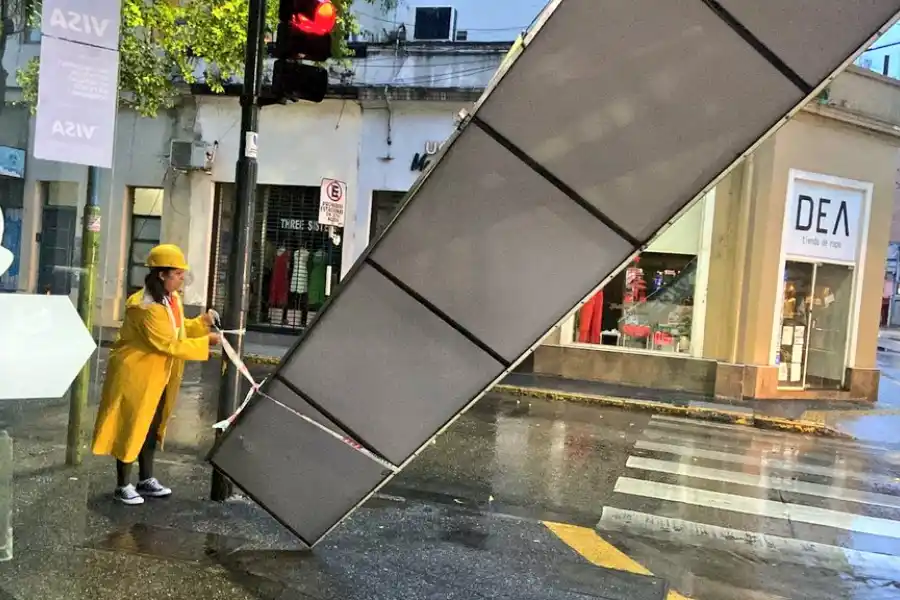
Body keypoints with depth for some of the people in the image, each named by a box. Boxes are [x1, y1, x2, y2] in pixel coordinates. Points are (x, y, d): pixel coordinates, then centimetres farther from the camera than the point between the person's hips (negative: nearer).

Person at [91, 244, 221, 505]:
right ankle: (123, 485, 15)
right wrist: (205, 342, -24)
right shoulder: (146, 307, -25)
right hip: (135, 374, -9)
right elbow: (167, 344, -27)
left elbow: (178, 329, 15)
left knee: (151, 427, 16)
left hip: (159, 377, 9)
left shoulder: (173, 298, 4)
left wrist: (202, 322, -1)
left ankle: (146, 479, 29)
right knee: (131, 428, 2)